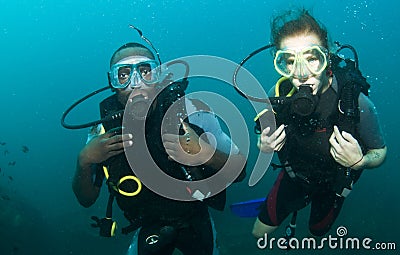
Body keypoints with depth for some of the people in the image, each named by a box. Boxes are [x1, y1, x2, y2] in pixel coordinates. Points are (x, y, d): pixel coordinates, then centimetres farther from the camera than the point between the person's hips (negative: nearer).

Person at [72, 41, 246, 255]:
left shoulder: (191, 111, -23)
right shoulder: (104, 131, -17)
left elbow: (239, 171, -21)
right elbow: (86, 199, -9)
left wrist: (205, 154, -40)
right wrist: (84, 161, -27)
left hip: (195, 220, 0)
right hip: (148, 228, 1)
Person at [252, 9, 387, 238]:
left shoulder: (356, 103, -34)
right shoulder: (278, 94, -26)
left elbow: (380, 152, -18)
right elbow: (264, 139, -7)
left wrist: (360, 161, -40)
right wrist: (264, 147, -30)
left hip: (333, 183, -1)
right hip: (294, 175, 1)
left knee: (317, 233, 26)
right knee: (260, 234, 12)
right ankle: (299, 201, 39)